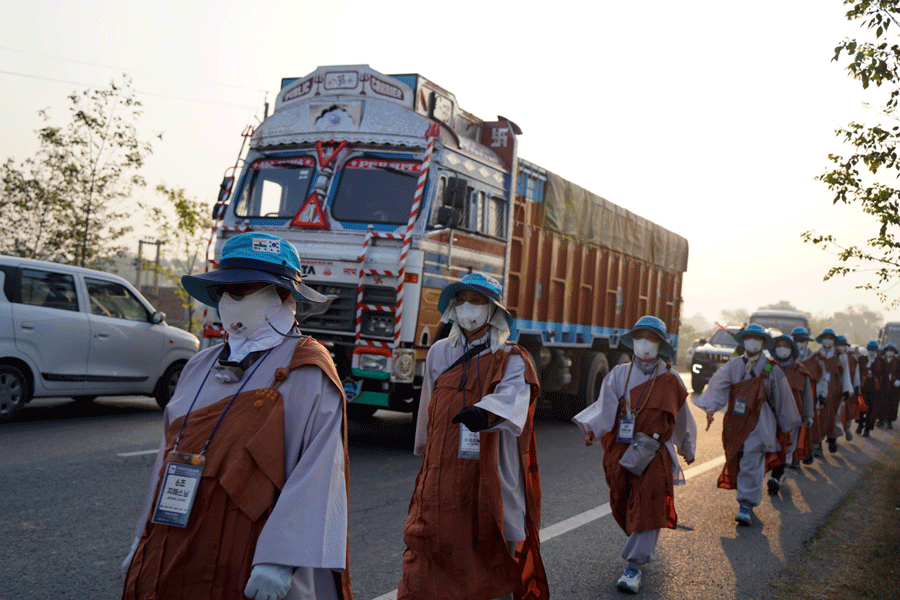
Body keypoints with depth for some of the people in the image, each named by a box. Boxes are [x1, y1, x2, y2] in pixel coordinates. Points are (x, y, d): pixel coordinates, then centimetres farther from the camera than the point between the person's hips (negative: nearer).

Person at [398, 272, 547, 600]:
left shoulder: (510, 360, -1)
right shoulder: (439, 352, 10)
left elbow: (512, 397, -23)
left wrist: (486, 411, -43)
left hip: (487, 474, -2)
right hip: (440, 473, 3)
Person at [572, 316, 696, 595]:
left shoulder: (669, 379, 2)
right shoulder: (619, 374, 4)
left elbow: (681, 416, 13)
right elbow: (605, 405, -7)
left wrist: (687, 449, 23)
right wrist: (591, 429, -25)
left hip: (654, 454, -2)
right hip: (620, 452, 2)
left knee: (647, 508, -8)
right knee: (623, 507, 10)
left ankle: (634, 566, -3)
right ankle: (645, 549, 36)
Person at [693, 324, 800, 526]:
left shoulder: (772, 370, 0)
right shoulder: (733, 365, 4)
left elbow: (782, 398, 8)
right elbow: (718, 384, -8)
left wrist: (785, 424, 13)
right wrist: (710, 408, -22)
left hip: (759, 423, -3)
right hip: (735, 422, 3)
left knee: (751, 463, -10)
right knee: (735, 462, 10)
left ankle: (747, 505, -4)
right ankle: (747, 500, 29)